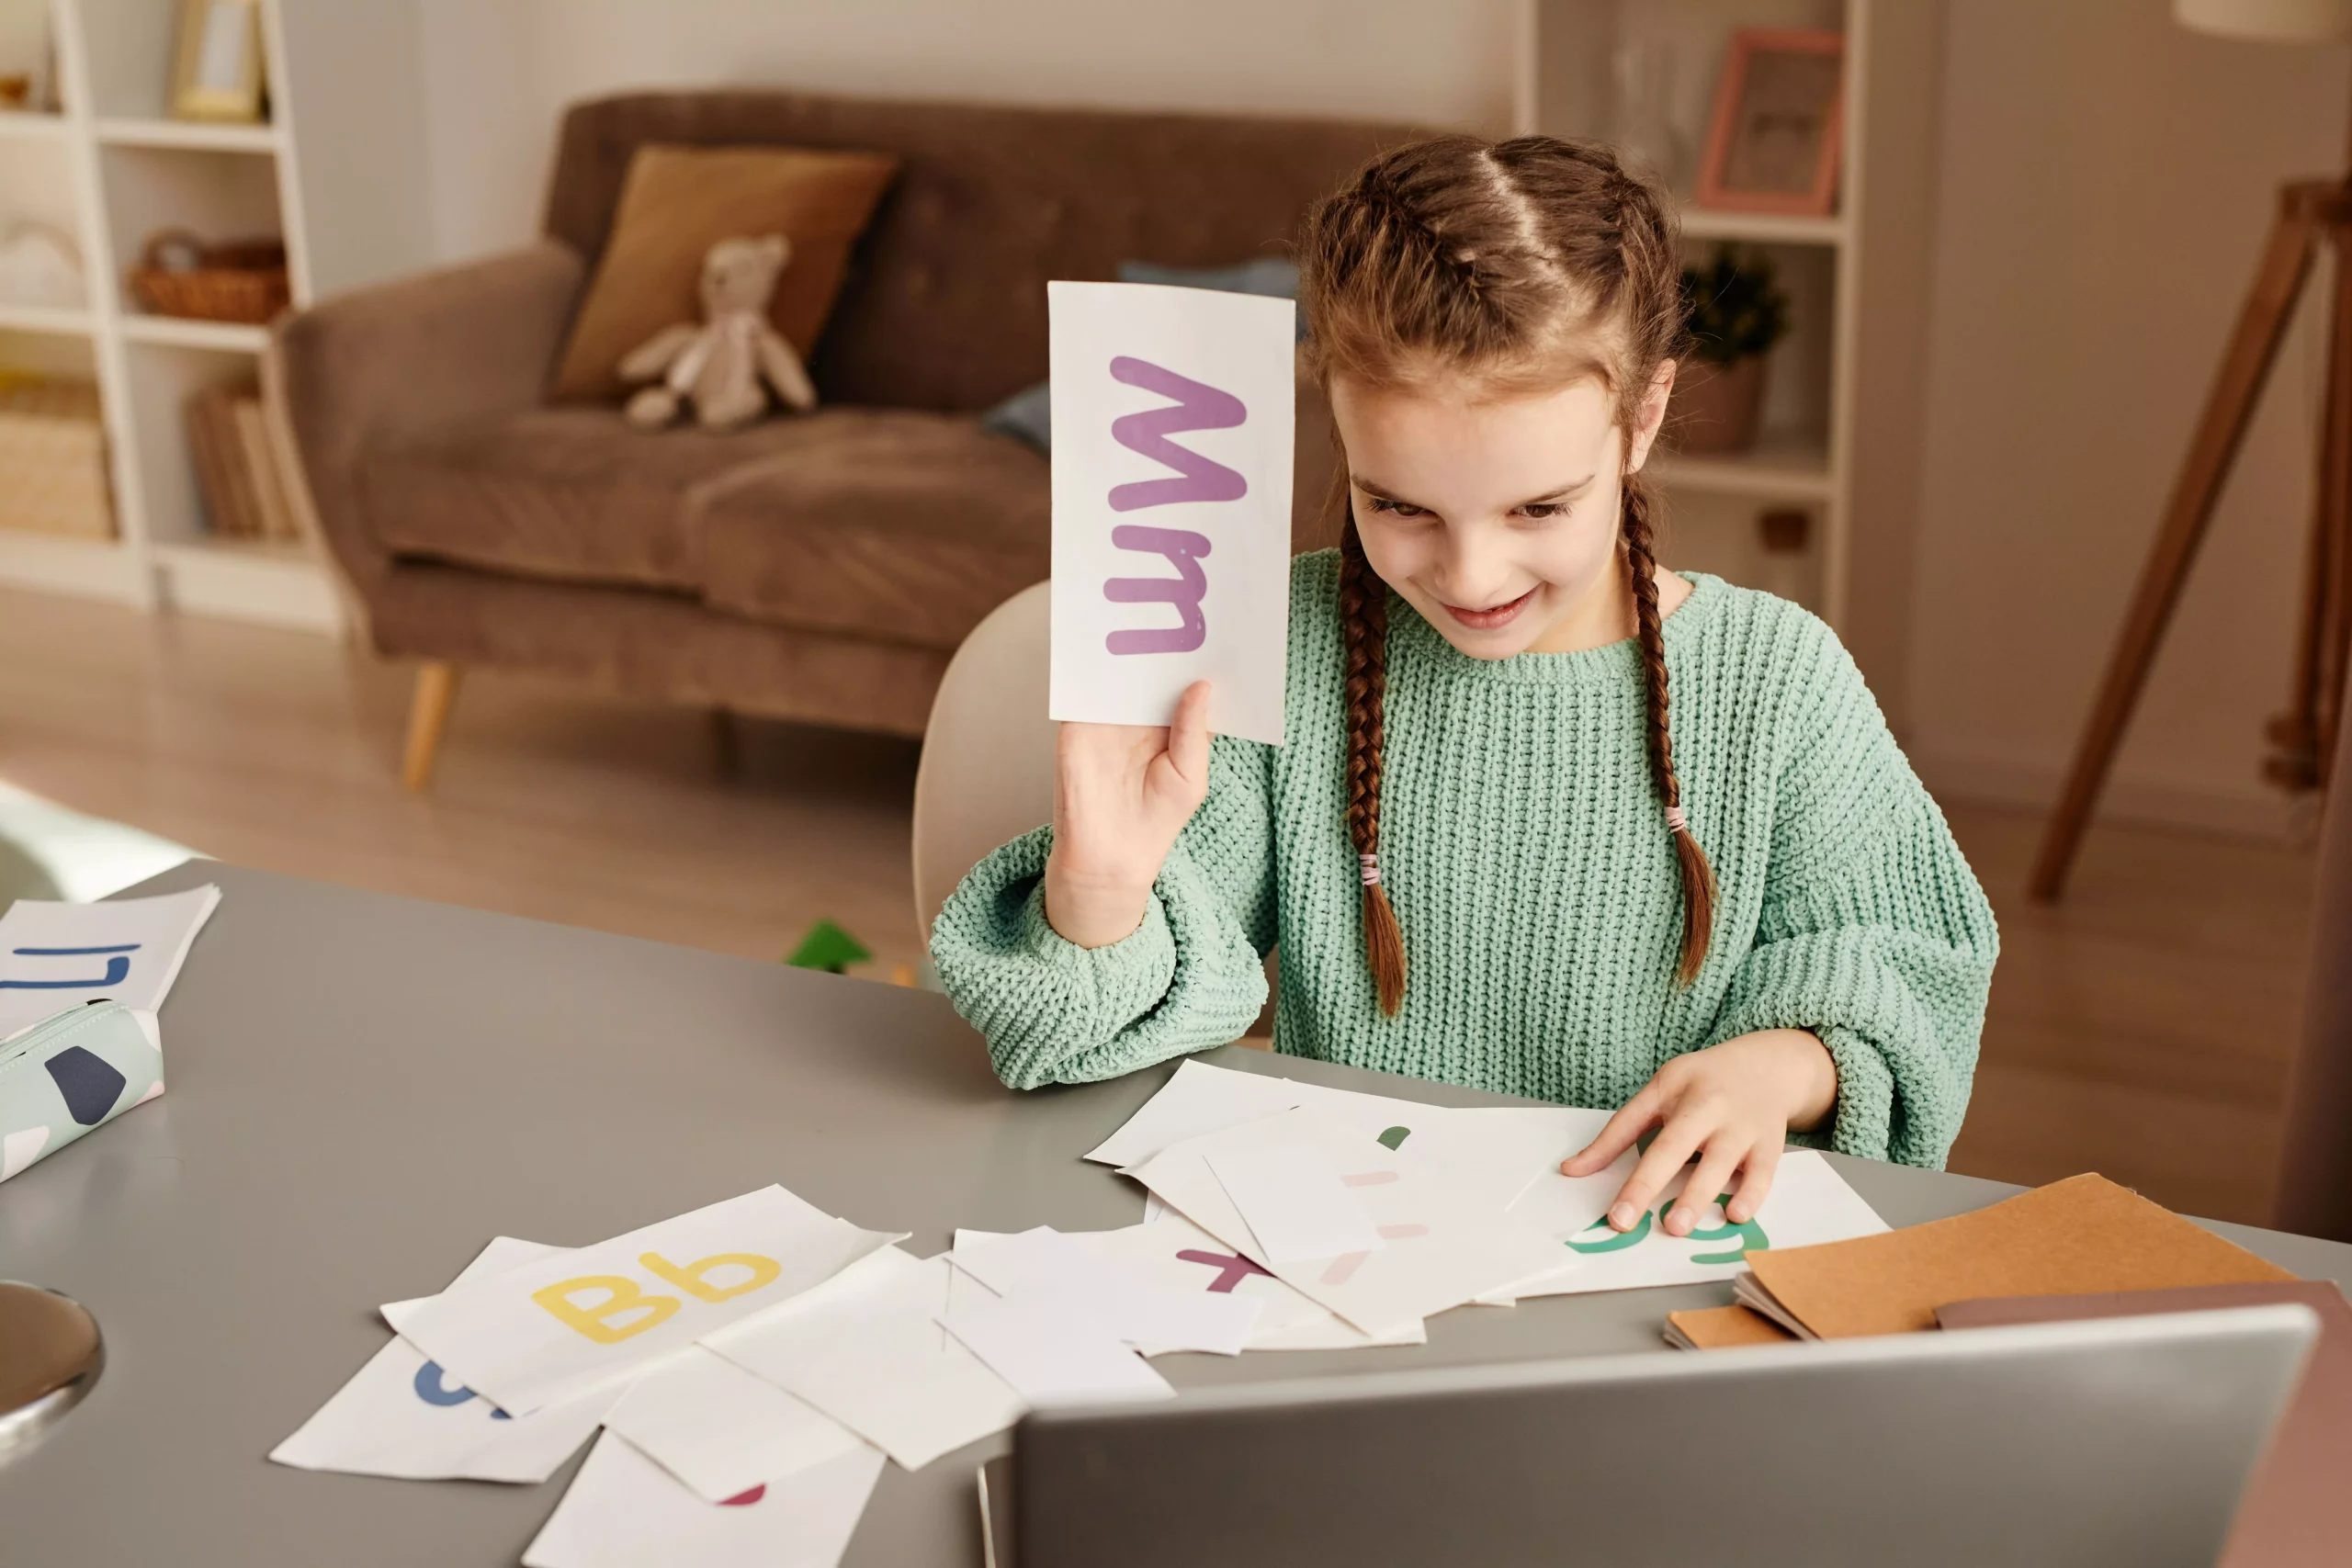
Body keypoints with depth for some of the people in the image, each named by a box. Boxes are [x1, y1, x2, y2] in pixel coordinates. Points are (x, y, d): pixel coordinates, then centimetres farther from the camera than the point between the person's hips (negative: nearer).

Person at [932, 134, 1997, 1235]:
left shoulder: (1778, 684, -6)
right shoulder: (1280, 652, -6)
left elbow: (1916, 982, 3)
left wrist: (1788, 1062, -17)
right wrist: (1100, 891, -28)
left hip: (1645, 1262, 0)